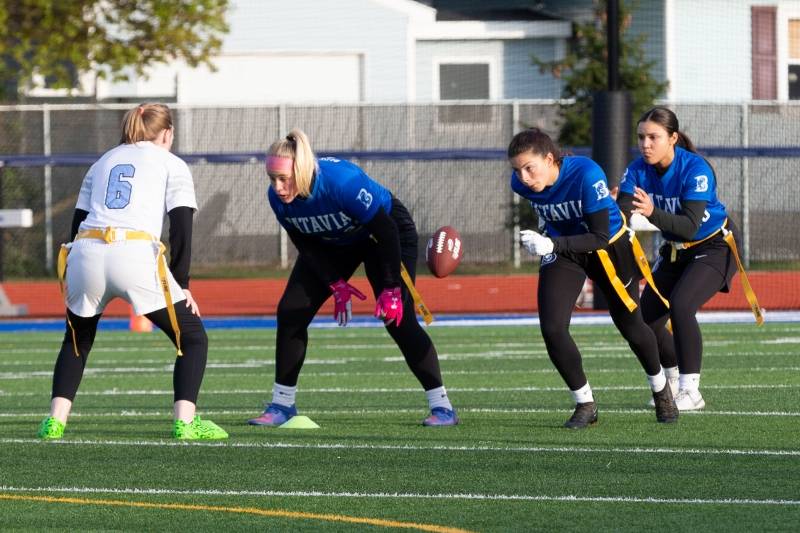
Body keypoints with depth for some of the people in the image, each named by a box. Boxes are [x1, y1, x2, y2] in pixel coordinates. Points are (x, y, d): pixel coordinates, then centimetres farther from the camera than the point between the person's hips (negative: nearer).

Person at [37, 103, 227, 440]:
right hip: (136, 256, -4)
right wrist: (182, 283, 7)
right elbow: (181, 228, 3)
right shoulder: (171, 165, 16)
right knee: (192, 338, 8)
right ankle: (185, 422, -6)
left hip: (84, 255, 4)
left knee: (77, 340, 27)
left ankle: (55, 420, 13)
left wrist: (75, 280, 25)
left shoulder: (102, 162, 29)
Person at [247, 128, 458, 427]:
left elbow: (387, 233, -31)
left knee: (398, 318, -16)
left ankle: (442, 405, -8)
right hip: (332, 243, 6)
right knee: (290, 312, -5)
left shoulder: (342, 182, -40)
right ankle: (282, 405, 5)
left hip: (388, 232, -5)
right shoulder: (278, 198, -24)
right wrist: (336, 284, -14)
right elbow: (306, 245, -7)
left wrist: (391, 288, -27)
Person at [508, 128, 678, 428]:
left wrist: (552, 245, -46)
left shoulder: (587, 175, -36)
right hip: (561, 249, 3)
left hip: (610, 247, -3)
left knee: (630, 326, 11)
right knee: (552, 329, -15)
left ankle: (660, 390, 39)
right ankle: (585, 405, 2)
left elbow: (600, 237, -36)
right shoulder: (521, 184, -20)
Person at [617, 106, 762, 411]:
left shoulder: (696, 169, -29)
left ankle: (690, 391, -19)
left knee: (680, 305, -27)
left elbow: (690, 225, -38)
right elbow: (621, 213, -24)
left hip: (715, 247, -7)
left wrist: (653, 213, -55)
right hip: (676, 250, 7)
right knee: (646, 318, 1)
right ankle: (674, 381, 27)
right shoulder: (638, 170, -12)